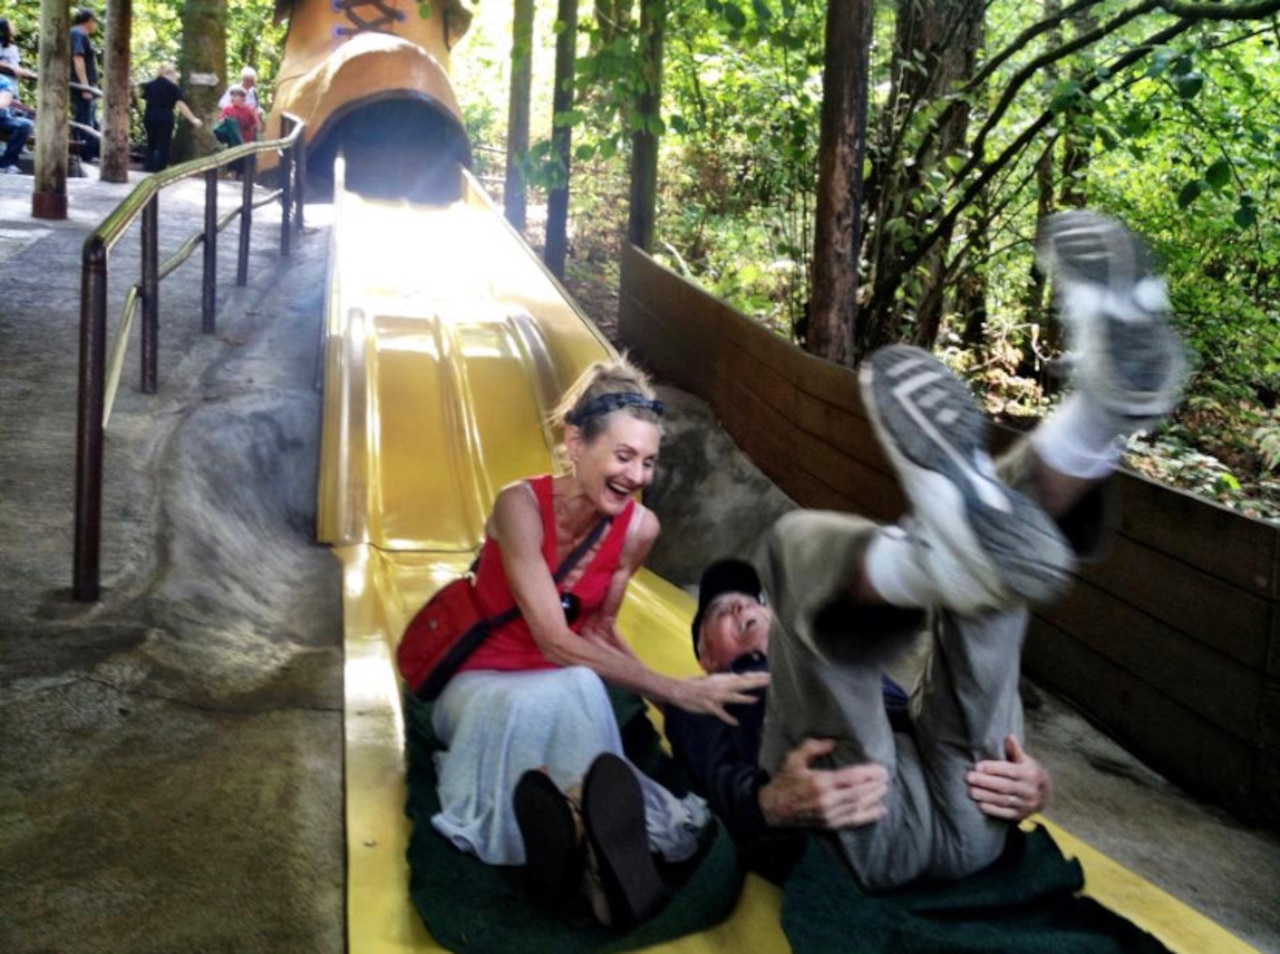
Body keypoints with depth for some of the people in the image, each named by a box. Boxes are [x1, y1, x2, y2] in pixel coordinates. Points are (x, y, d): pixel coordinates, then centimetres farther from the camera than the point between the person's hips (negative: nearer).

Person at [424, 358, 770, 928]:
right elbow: (556, 642, -30)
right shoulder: (521, 506, -25)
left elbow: (599, 630, 3)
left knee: (580, 693, -36)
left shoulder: (638, 528, -11)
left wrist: (658, 698, -15)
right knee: (561, 697, -38)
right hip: (483, 685, -3)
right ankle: (597, 858, -35)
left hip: (566, 693, 3)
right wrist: (678, 692, -35)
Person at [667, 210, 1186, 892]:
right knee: (801, 541, -14)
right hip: (866, 831, -4)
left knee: (986, 575, 2)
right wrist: (775, 800, -15)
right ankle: (948, 553, -50)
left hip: (965, 822, 5)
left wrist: (1027, 784, 2)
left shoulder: (870, 684, 42)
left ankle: (1096, 421, -33)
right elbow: (723, 792, 9)